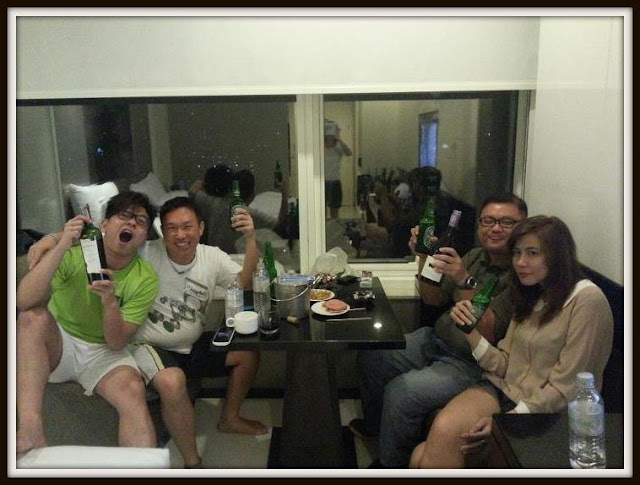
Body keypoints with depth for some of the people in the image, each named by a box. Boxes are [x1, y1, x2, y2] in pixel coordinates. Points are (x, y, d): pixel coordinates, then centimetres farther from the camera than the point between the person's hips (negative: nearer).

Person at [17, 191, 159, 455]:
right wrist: (60, 247, -35)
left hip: (104, 353, 0)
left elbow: (116, 343, -13)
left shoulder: (145, 280, -9)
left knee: (133, 391, -31)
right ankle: (30, 428, -35)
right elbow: (24, 301, -26)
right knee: (34, 316, -30)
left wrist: (110, 301, -31)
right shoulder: (74, 252, -11)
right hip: (56, 345, 1)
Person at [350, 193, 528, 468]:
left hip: (472, 363, -8)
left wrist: (465, 281, -35)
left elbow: (487, 332, -26)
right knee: (369, 357, 4)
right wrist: (424, 257, -6)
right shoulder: (475, 256, 4)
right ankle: (374, 425, 31)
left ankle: (392, 464, 7)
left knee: (400, 391, -23)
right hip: (436, 339, 8)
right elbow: (433, 299, 8)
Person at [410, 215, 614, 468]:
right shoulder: (531, 296, 12)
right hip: (502, 388, 6)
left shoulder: (587, 300, -13)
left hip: (542, 411, -6)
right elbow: (505, 365, 7)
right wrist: (471, 332, -9)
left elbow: (563, 389, -15)